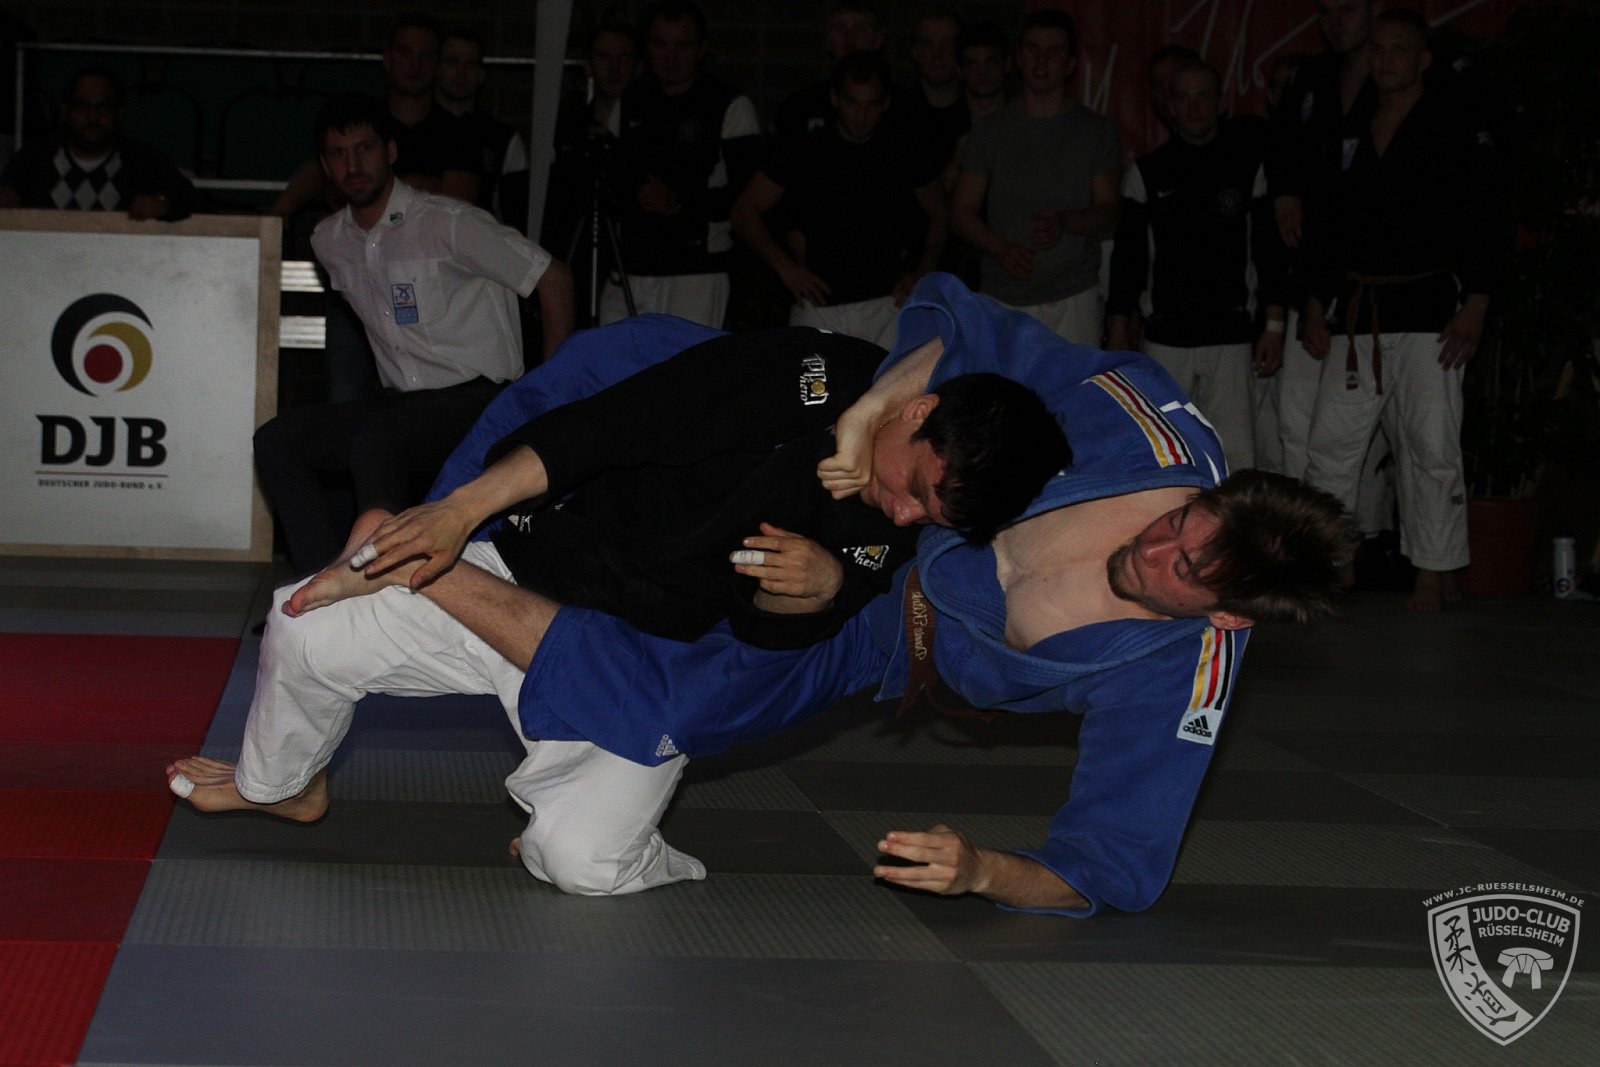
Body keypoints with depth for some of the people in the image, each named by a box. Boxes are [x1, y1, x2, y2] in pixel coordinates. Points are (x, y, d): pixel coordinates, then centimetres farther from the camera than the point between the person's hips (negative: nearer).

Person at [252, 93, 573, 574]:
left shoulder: (447, 223, -11)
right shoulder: (329, 241, 9)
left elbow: (554, 278, -7)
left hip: (477, 398, -7)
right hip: (399, 403, 7)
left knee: (376, 440, -35)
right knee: (276, 441, -12)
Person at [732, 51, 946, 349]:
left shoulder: (906, 153, 9)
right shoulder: (803, 152, 5)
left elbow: (939, 216, 22)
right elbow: (745, 212, 12)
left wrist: (921, 273, 7)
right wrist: (786, 268, 2)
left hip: (886, 305, 1)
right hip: (820, 308, 0)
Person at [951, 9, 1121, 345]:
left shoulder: (1096, 131, 9)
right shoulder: (989, 132, 10)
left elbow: (1108, 218, 5)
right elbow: (961, 211, 8)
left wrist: (1065, 221, -17)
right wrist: (1002, 249, -11)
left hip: (1073, 297, 0)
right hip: (1002, 298, 0)